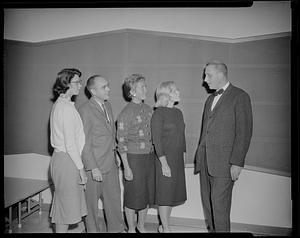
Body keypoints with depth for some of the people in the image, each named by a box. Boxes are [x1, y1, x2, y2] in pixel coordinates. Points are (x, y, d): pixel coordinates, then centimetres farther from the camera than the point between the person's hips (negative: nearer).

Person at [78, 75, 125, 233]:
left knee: (114, 198, 16)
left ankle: (116, 229, 32)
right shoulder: (85, 110, -16)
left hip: (111, 163, 7)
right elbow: (84, 143, -17)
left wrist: (115, 155, 15)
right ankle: (93, 230, 29)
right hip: (95, 165, -7)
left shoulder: (107, 105, 9)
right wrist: (93, 168, -19)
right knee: (92, 201, 10)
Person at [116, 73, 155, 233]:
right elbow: (121, 142, -12)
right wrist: (126, 167, -14)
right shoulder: (126, 113, -12)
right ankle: (131, 229, 27)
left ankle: (141, 225, 36)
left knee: (147, 194, 16)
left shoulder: (148, 109, 7)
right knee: (133, 196, 7)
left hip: (149, 156, 6)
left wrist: (154, 156, 12)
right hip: (134, 158, -6)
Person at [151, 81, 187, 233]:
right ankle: (166, 229, 17)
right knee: (165, 194, 2)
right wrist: (164, 163, -18)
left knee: (173, 193, 14)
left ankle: (163, 226, 28)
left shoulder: (178, 113, 10)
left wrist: (183, 157, 14)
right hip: (165, 159, -7)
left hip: (178, 159, 8)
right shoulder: (158, 114, -12)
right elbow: (156, 140, -15)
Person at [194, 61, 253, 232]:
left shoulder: (240, 97, -4)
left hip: (224, 162, -7)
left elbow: (245, 132, -10)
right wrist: (200, 157, 15)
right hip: (205, 161, 7)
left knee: (220, 205, -6)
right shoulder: (210, 99, 19)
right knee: (207, 202, 11)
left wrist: (237, 163, -15)